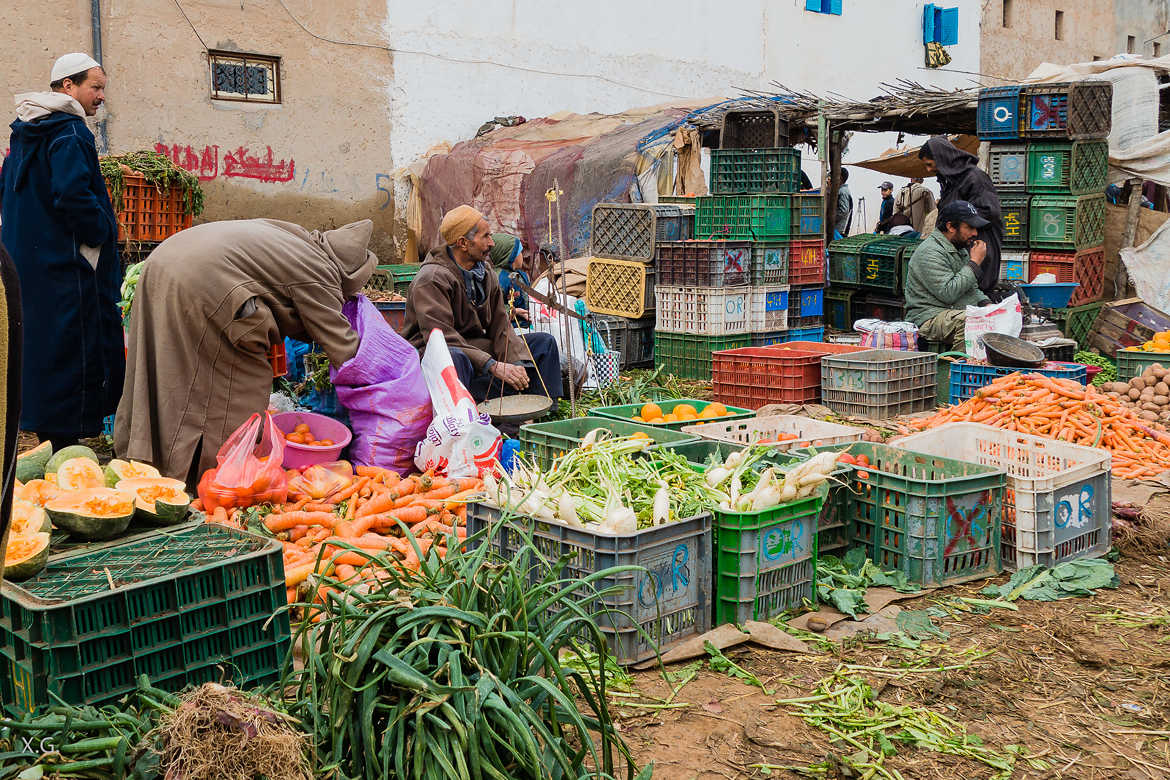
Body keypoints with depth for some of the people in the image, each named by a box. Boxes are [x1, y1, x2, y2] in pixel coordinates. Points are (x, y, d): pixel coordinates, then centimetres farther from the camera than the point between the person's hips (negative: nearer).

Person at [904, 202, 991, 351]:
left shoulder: (960, 249, 19)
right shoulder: (930, 252, -13)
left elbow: (972, 289, 27)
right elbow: (948, 293, -22)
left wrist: (986, 304, 5)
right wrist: (975, 263, -14)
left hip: (959, 313, 10)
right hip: (930, 318, -9)